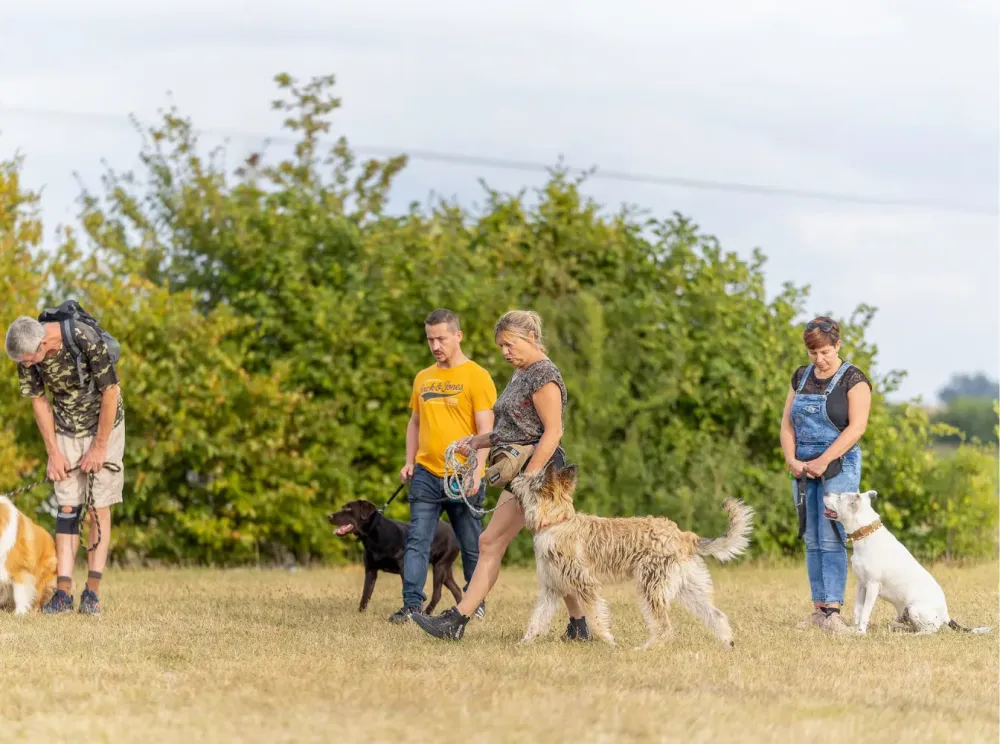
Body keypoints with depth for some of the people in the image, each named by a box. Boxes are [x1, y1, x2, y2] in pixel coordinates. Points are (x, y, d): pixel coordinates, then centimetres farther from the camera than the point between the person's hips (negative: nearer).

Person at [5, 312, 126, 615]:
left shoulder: (87, 341, -30)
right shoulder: (27, 355, -15)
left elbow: (110, 393, -21)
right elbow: (40, 402, -2)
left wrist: (99, 447, -16)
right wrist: (53, 453, -4)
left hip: (104, 426, -4)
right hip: (66, 430, 4)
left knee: (99, 507, -5)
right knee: (67, 507, -2)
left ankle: (93, 591, -3)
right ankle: (63, 591, -6)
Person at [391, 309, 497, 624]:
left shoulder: (476, 377, -5)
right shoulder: (423, 378, 13)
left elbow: (485, 429, -10)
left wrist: (475, 472, -19)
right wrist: (409, 462, 10)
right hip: (425, 475, 4)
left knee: (471, 545, 7)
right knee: (417, 541, -7)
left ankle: (476, 601, 22)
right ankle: (412, 604, -10)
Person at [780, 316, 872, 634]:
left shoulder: (853, 379, -5)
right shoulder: (801, 377, 12)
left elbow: (857, 426, -14)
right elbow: (787, 422, 11)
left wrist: (824, 461, -18)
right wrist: (791, 459, -5)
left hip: (839, 467, -6)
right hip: (804, 468, 6)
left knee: (831, 538, -11)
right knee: (812, 540, 5)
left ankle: (832, 611, -13)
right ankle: (818, 608, 8)